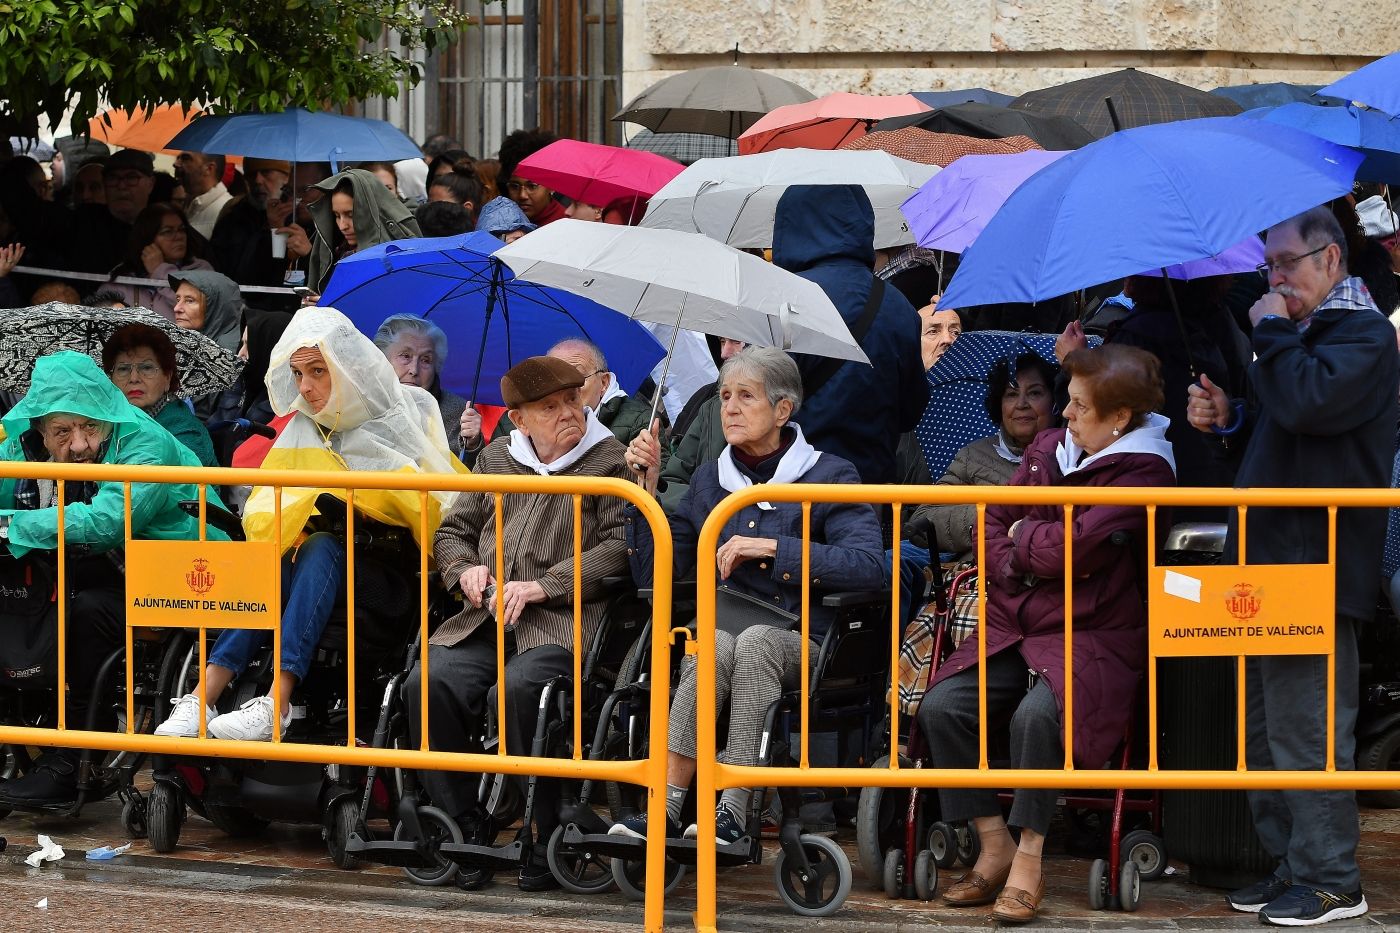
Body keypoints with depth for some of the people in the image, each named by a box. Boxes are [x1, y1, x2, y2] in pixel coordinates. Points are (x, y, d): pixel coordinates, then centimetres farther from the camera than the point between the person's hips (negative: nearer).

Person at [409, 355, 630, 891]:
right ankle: (466, 832, -13)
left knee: (518, 688, -35)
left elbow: (620, 545, -4)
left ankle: (546, 841, -21)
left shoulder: (610, 460, 7)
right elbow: (452, 532, 30)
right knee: (428, 684, -23)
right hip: (486, 617, 5)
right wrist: (465, 569, 6)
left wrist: (543, 586, -12)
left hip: (563, 620, -5)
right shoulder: (496, 459, 24)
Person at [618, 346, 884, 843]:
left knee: (755, 641, -36)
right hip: (723, 631, 2)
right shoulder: (708, 481, 15)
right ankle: (666, 808, -41)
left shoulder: (828, 477, 3)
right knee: (715, 645, -34)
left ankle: (731, 811, -40)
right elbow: (653, 577, 10)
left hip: (802, 648, -2)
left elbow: (871, 565, -14)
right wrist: (647, 489, 1)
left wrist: (771, 548, -17)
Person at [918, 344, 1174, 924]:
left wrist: (1023, 535, -1)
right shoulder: (1047, 449, 13)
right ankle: (994, 847, -7)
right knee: (941, 706, -17)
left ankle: (1028, 859, -20)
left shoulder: (1144, 473, -10)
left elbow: (1074, 547, -20)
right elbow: (994, 521, 16)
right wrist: (1018, 569, -3)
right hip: (1015, 625, 7)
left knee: (1037, 715, -35)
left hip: (1092, 636, -7)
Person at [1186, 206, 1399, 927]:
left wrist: (1271, 333, -12)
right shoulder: (1301, 334, 22)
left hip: (1315, 567, -10)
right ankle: (1289, 863, 19)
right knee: (1266, 726, 13)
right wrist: (1230, 421, 12)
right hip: (1270, 558, 10)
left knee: (1305, 728, -10)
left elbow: (1307, 404, -27)